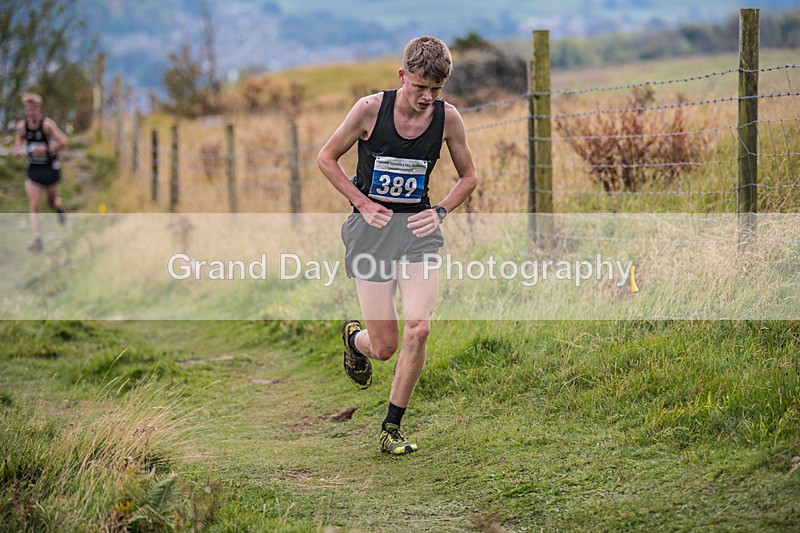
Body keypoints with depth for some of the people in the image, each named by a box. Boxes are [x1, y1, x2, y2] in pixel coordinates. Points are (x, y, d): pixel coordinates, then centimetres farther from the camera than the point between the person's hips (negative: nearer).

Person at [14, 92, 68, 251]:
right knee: (34, 205, -9)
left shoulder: (47, 124, -18)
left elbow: (62, 141, -24)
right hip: (33, 169, 3)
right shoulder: (22, 126, -4)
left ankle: (59, 208, 54)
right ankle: (37, 239, -12)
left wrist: (45, 149, -31)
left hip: (50, 168, -3)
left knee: (52, 202, 15)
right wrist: (18, 148, 1)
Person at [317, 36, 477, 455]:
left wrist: (440, 211, -4)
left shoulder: (447, 117, -4)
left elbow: (468, 176, 12)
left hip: (417, 230, 2)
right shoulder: (371, 108, -11)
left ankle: (392, 427, 3)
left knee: (418, 330, -16)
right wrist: (362, 203, -7)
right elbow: (326, 158, 2)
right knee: (384, 347, -3)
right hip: (372, 229, -2)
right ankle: (354, 339, 37)